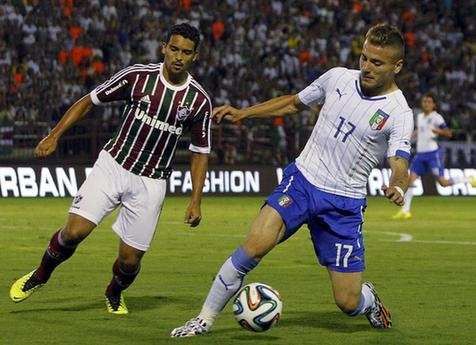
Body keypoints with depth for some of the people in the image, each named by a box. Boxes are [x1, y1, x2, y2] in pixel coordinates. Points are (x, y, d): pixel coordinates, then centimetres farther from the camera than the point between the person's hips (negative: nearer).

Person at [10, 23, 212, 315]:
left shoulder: (199, 101, -4)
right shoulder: (137, 76, -7)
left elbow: (200, 153, 7)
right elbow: (89, 101, 3)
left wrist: (196, 201, 0)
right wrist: (55, 136, -4)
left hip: (151, 183, 1)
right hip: (113, 166, -1)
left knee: (130, 259, -2)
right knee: (75, 231, -17)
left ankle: (114, 294, 35)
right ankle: (41, 275, 13)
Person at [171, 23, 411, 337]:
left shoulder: (399, 114, -11)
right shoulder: (338, 78, 1)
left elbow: (399, 167, -25)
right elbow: (294, 103, 19)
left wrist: (397, 187, -49)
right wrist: (242, 113, 12)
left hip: (345, 203, -2)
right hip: (302, 179, 2)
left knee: (348, 303, -2)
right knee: (255, 245, -23)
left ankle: (369, 299, 37)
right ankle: (205, 320, -9)